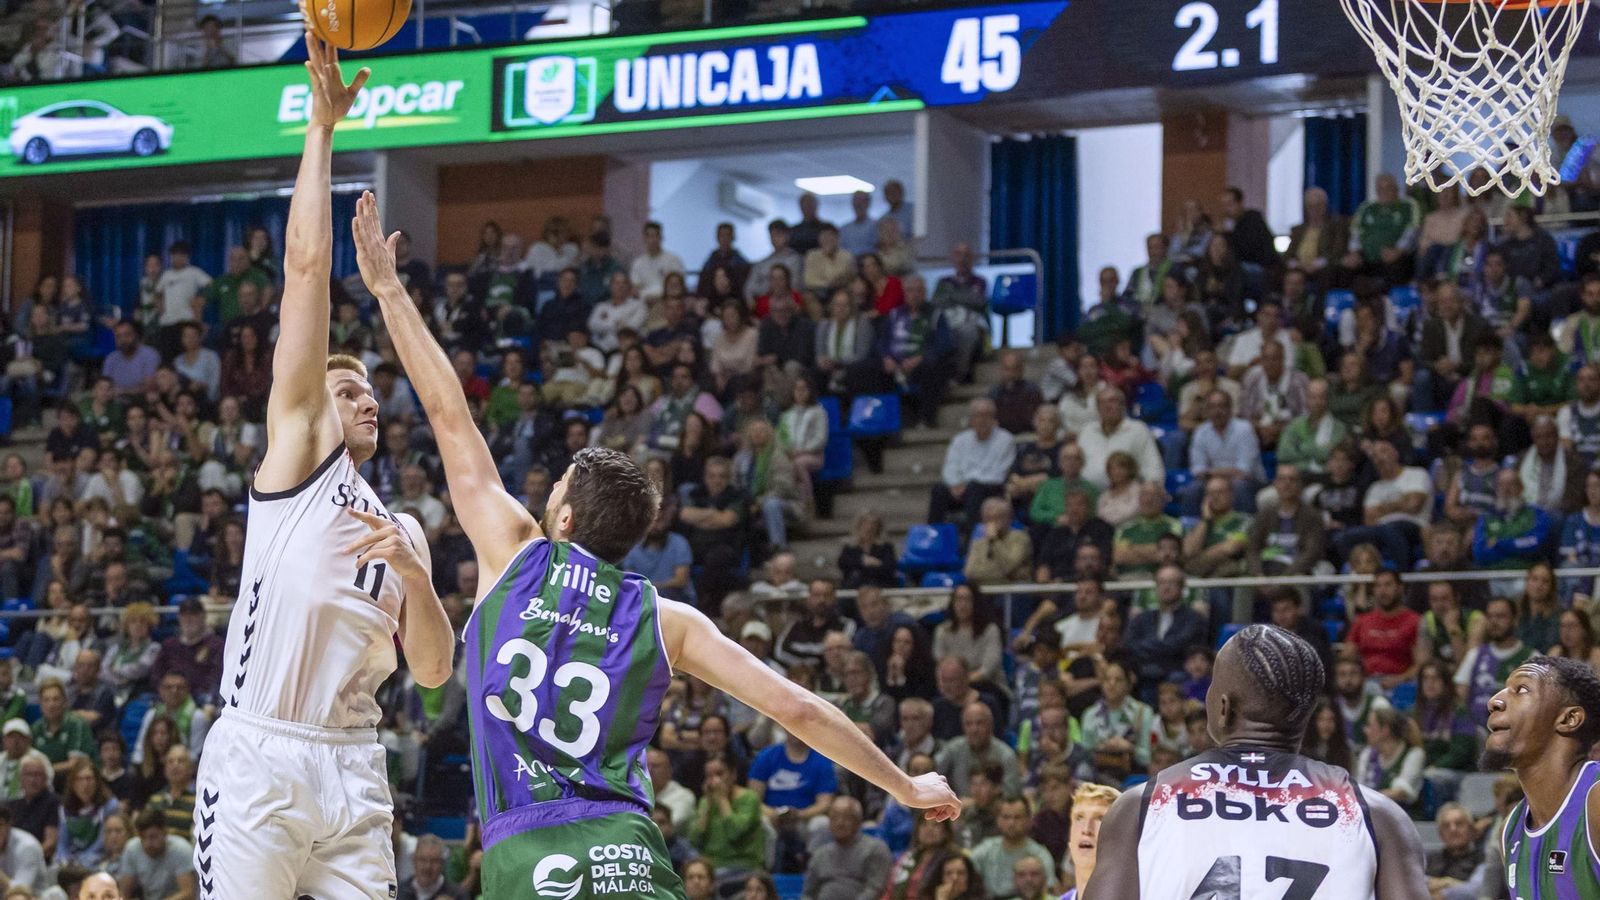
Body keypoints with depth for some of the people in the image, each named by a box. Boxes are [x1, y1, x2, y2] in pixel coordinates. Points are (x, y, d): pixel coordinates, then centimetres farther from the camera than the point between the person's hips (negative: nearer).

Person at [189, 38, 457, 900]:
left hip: (352, 770, 5)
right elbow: (305, 266, 2)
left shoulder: (402, 529, 23)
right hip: (259, 756, -5)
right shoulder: (294, 451, 8)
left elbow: (433, 671, 14)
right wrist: (322, 126, -1)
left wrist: (413, 573, -3)